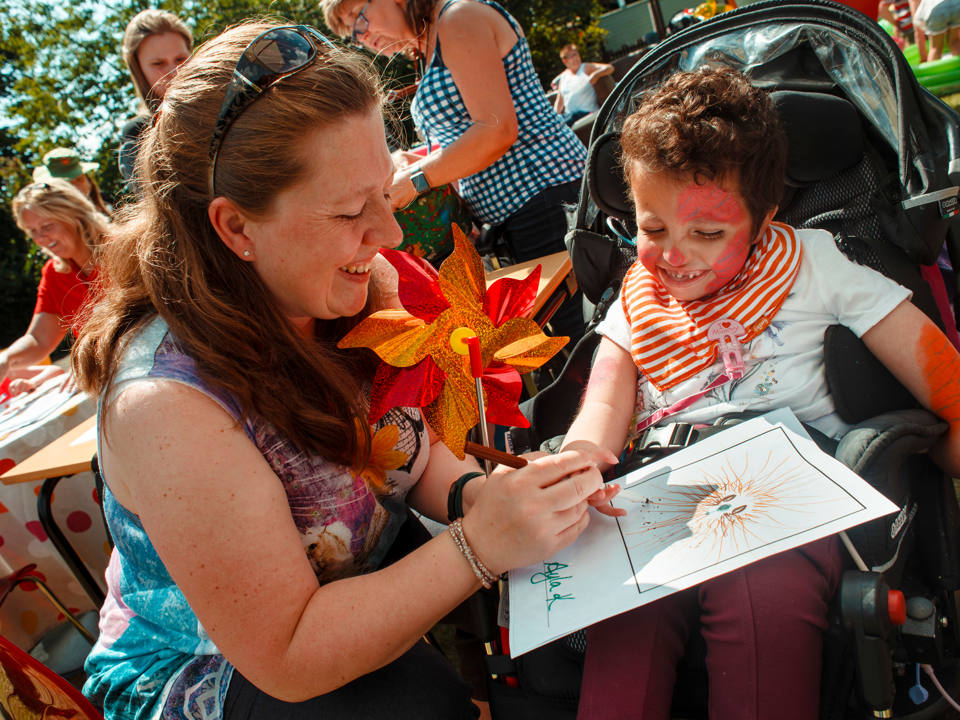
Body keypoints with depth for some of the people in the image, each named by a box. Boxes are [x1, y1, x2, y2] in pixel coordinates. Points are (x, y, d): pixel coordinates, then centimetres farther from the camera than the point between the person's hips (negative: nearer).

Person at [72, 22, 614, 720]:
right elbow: (287, 659, -28)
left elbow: (415, 450, -1)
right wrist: (478, 546, -35)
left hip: (369, 583, 6)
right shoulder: (166, 406, -33)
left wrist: (477, 492, -22)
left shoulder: (361, 288, -14)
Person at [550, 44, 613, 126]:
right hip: (567, 114, 5)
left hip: (586, 112, -5)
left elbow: (610, 68, -3)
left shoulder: (586, 68, 6)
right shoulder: (563, 77, 21)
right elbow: (559, 101, 24)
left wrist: (596, 75, -21)